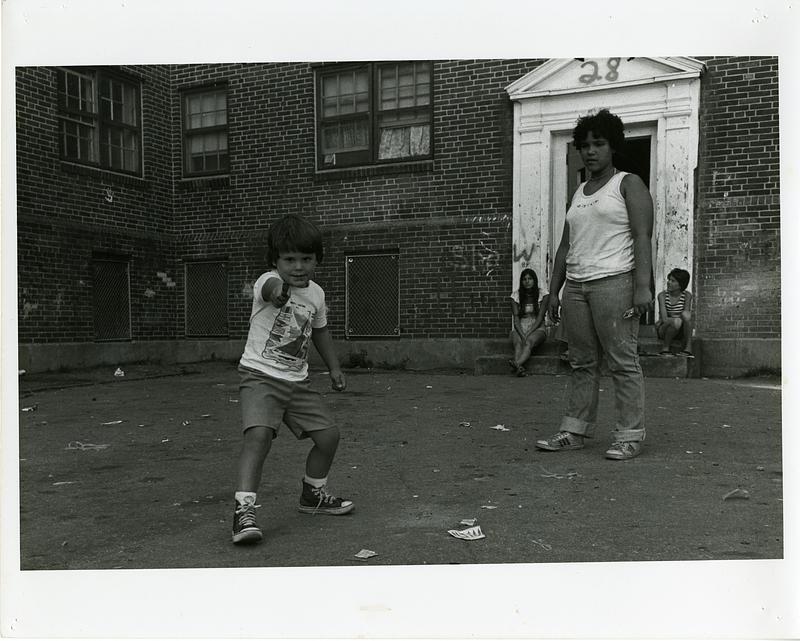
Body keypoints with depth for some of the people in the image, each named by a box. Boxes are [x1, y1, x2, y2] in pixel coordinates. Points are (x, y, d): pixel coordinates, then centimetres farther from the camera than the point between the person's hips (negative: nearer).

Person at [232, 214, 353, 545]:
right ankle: (244, 509, -24)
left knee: (328, 434, 6)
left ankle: (313, 494, 30)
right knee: (259, 434, -28)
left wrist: (334, 367, 17)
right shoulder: (268, 282, -16)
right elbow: (270, 286, -43)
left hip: (297, 381, 6)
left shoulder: (316, 294, 4)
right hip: (260, 375, -6)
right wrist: (277, 290, -67)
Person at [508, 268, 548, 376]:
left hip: (537, 328, -2)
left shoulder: (542, 294, 1)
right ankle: (519, 367, -62)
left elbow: (540, 318, -6)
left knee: (529, 341, -36)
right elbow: (516, 319, -3)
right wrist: (522, 334, -20)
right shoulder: (516, 295, 4)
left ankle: (516, 364, -65)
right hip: (519, 329, 2)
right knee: (518, 343, -33)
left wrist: (528, 333, -19)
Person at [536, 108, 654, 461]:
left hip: (614, 282, -6)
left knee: (622, 361, -6)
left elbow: (642, 236, -7)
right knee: (581, 362, 7)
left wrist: (642, 286, -18)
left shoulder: (628, 184, 4)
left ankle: (630, 436, -2)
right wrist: (554, 291, 15)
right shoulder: (578, 193, 22)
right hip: (575, 286, 6)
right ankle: (574, 431, 10)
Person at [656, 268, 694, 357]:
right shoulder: (662, 295, -12)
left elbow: (687, 315, -13)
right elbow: (664, 319, -21)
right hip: (663, 329, -2)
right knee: (676, 321, -35)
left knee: (685, 314, -28)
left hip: (680, 331, 2)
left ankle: (688, 348, -24)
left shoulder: (687, 295, -6)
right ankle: (665, 348, -13)